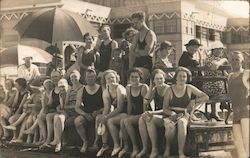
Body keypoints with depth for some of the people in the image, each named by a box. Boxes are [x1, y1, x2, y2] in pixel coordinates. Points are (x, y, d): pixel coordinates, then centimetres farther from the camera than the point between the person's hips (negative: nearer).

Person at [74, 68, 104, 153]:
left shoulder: (102, 89, 0)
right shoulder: (81, 91, 8)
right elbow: (77, 107, 4)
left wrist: (99, 111, -22)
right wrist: (85, 114, -14)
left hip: (99, 114, -3)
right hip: (86, 115, 3)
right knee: (77, 121, -28)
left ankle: (96, 141, -13)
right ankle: (85, 142, -7)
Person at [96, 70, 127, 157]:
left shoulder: (120, 89, -15)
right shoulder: (105, 92, 7)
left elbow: (119, 108, -21)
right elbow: (107, 107, 2)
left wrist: (107, 117, -26)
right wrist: (103, 116, -19)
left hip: (125, 113, -8)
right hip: (114, 113, 8)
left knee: (110, 121, -30)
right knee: (98, 118, -11)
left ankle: (117, 145, -15)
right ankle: (104, 145, -5)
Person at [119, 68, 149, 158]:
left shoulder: (144, 87, -11)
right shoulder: (128, 88, 7)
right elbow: (129, 104, 11)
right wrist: (128, 116, 2)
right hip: (134, 114, 6)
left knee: (126, 121, -28)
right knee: (122, 122, -24)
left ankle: (135, 147, -16)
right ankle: (126, 146, -8)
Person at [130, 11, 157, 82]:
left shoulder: (150, 34, -5)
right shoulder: (137, 36, 17)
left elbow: (146, 52, -13)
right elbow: (132, 53, 11)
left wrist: (136, 51, 5)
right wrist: (130, 68, -1)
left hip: (146, 63, -7)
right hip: (137, 62, 7)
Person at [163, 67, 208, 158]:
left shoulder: (189, 88, 7)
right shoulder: (170, 90, 3)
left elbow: (206, 97, 10)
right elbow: (165, 108, 1)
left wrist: (194, 101, -2)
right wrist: (172, 113, -18)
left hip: (184, 115, 1)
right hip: (171, 115, 0)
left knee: (182, 122, -38)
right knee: (169, 125, -37)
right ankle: (167, 147, -7)